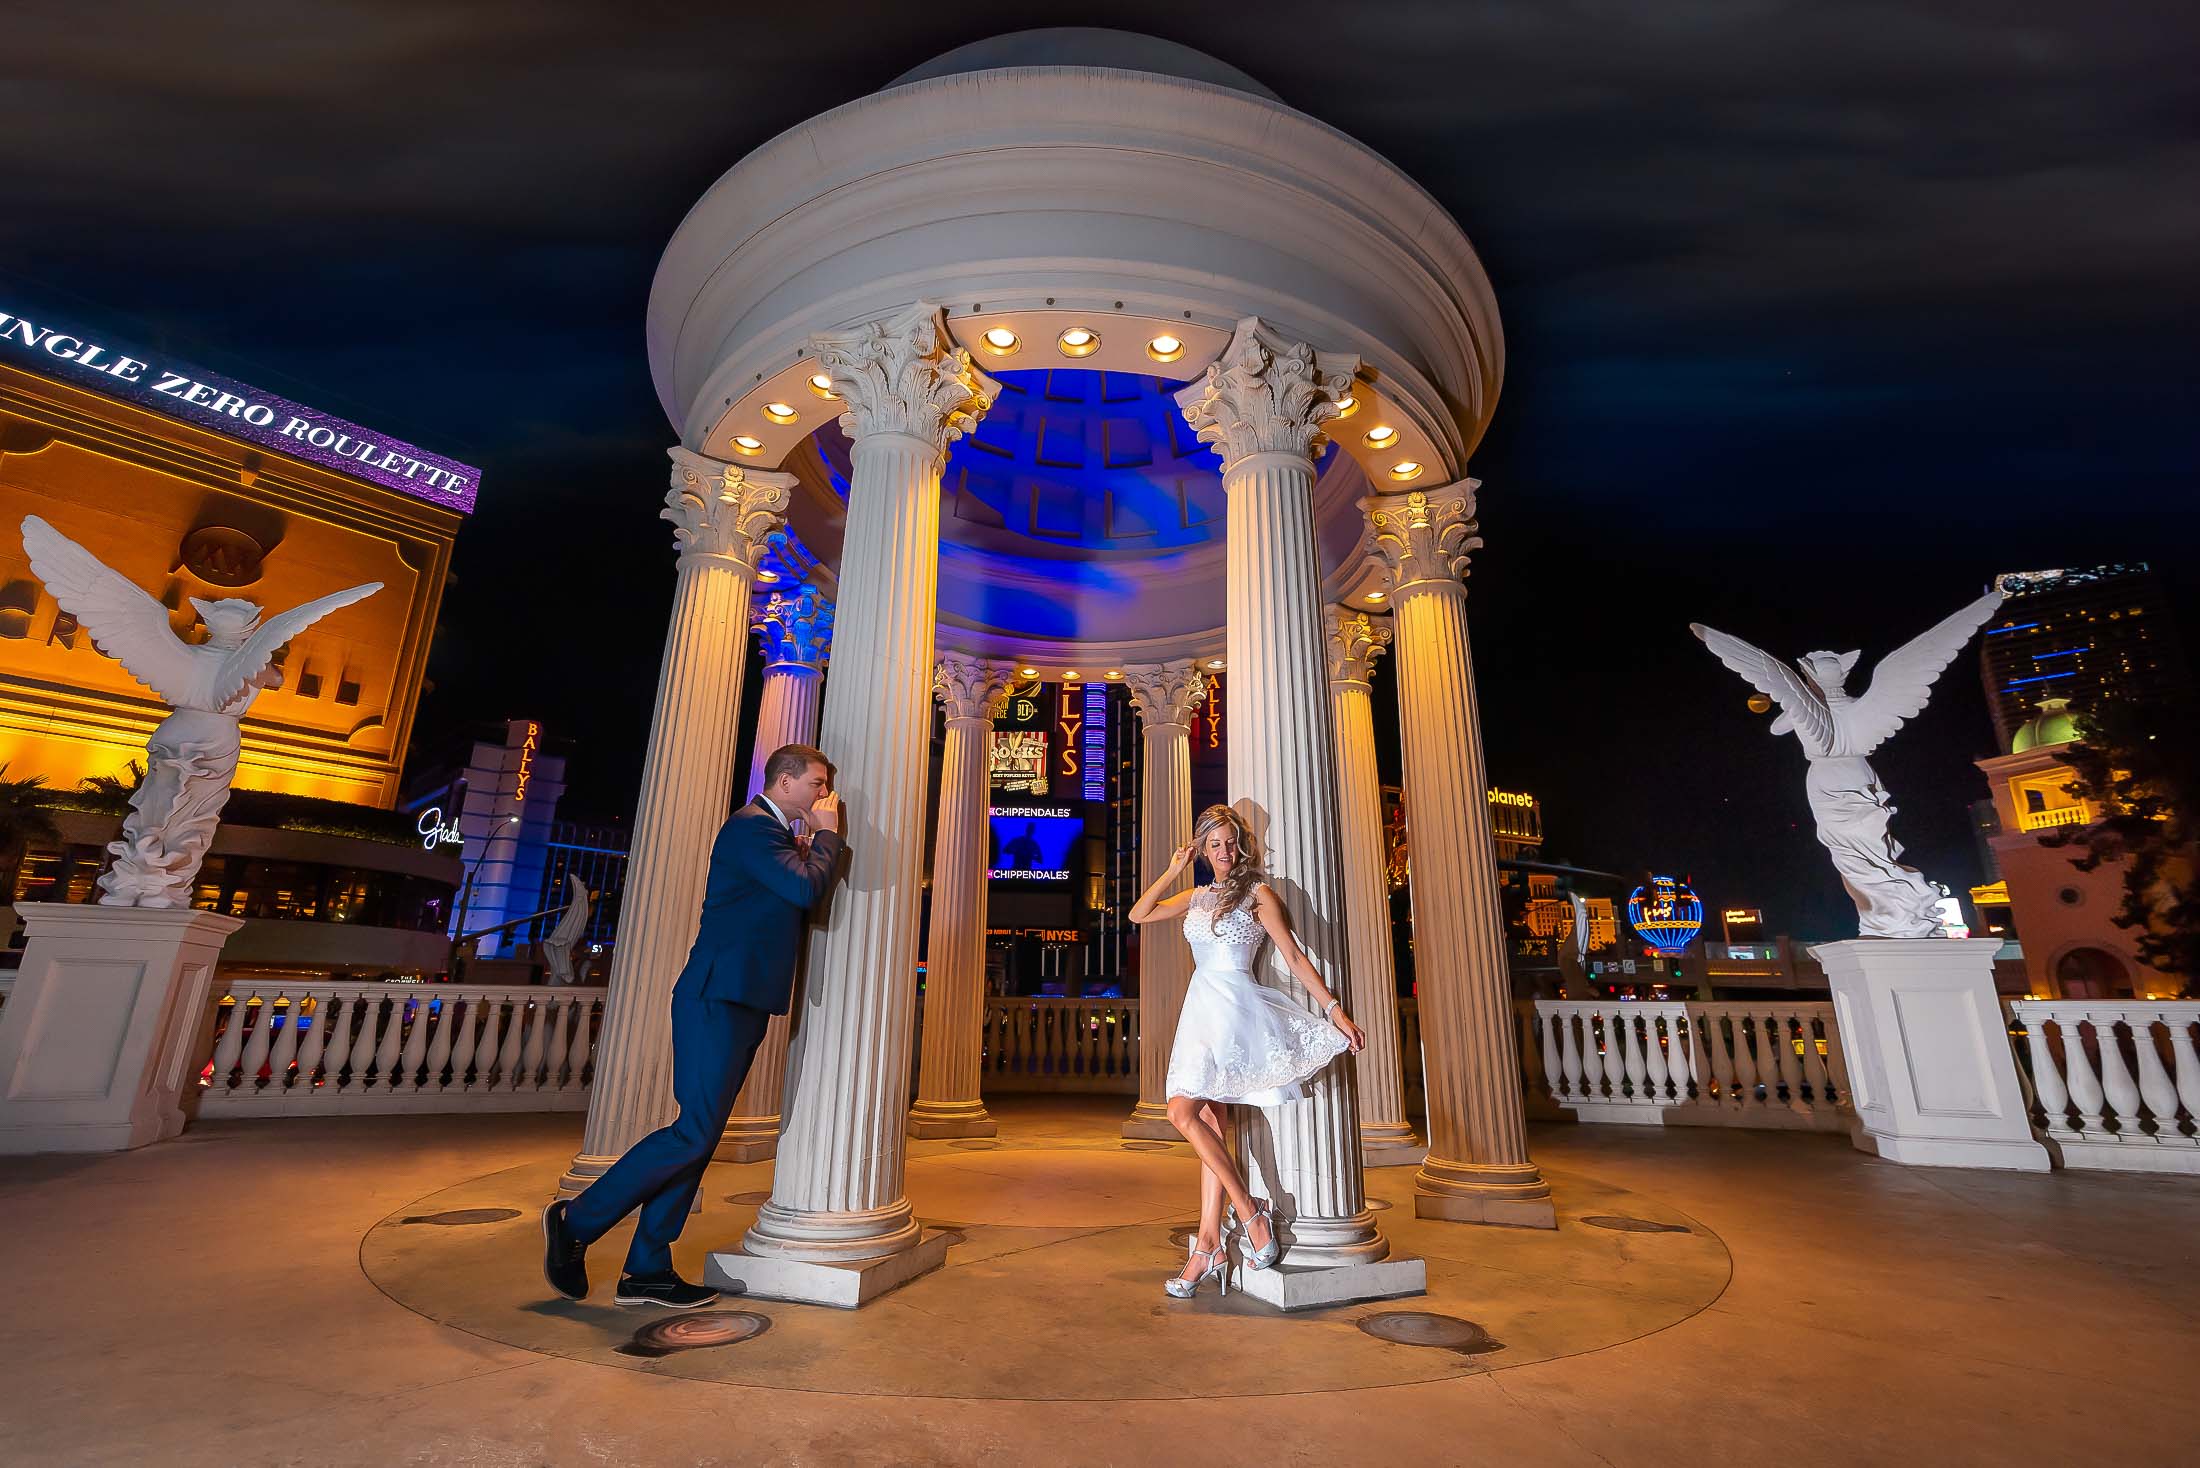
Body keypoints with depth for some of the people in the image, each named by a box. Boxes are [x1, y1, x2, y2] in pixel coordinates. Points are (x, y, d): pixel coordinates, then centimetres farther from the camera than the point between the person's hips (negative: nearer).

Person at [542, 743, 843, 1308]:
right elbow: (807, 889, -24)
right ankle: (577, 1223, 8)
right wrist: (827, 834, -8)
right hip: (720, 1000, -10)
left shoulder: (773, 832, 20)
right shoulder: (752, 826, -12)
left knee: (701, 1136, 11)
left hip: (742, 1005, 10)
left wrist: (815, 843, 12)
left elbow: (796, 899, 23)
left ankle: (647, 1269, 18)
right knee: (695, 1131, -8)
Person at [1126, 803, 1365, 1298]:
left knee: (1183, 1111, -17)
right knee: (1210, 1121, 5)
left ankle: (1249, 1212, -6)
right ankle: (1210, 1244, 9)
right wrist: (1174, 869, 11)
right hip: (1201, 1009, 6)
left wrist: (1335, 1010, -7)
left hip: (1234, 1009, -6)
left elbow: (1294, 956, -3)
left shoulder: (1257, 893, -1)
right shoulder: (1197, 897, 15)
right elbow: (1139, 914, 16)